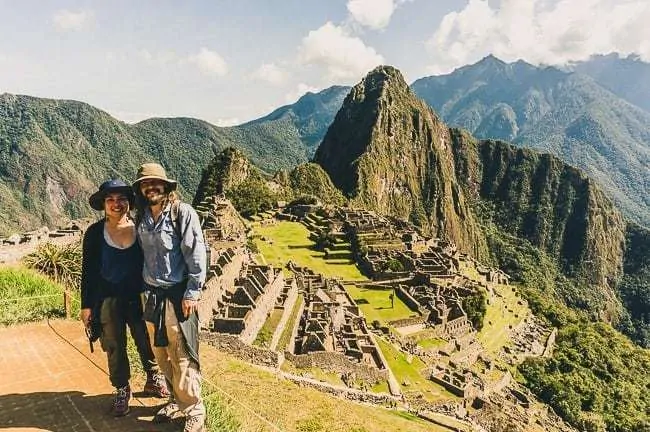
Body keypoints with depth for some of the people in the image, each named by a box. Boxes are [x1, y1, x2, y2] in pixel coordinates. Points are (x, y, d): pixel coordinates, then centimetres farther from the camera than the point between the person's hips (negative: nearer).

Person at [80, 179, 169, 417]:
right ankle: (122, 389, 30)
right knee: (115, 346, 10)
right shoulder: (95, 232, -6)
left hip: (139, 297, 0)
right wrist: (86, 305, -1)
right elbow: (88, 270, -1)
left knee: (146, 341, 10)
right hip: (108, 298, 0)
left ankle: (153, 380, 33)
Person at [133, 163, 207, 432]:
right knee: (161, 354, 14)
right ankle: (178, 400, 33)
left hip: (177, 294, -6)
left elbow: (196, 255, -12)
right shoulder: (142, 219, 9)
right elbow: (143, 256, 16)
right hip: (151, 295, 6)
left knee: (182, 357, -1)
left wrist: (192, 293, -15)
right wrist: (144, 290, 13)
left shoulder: (183, 213, -9)